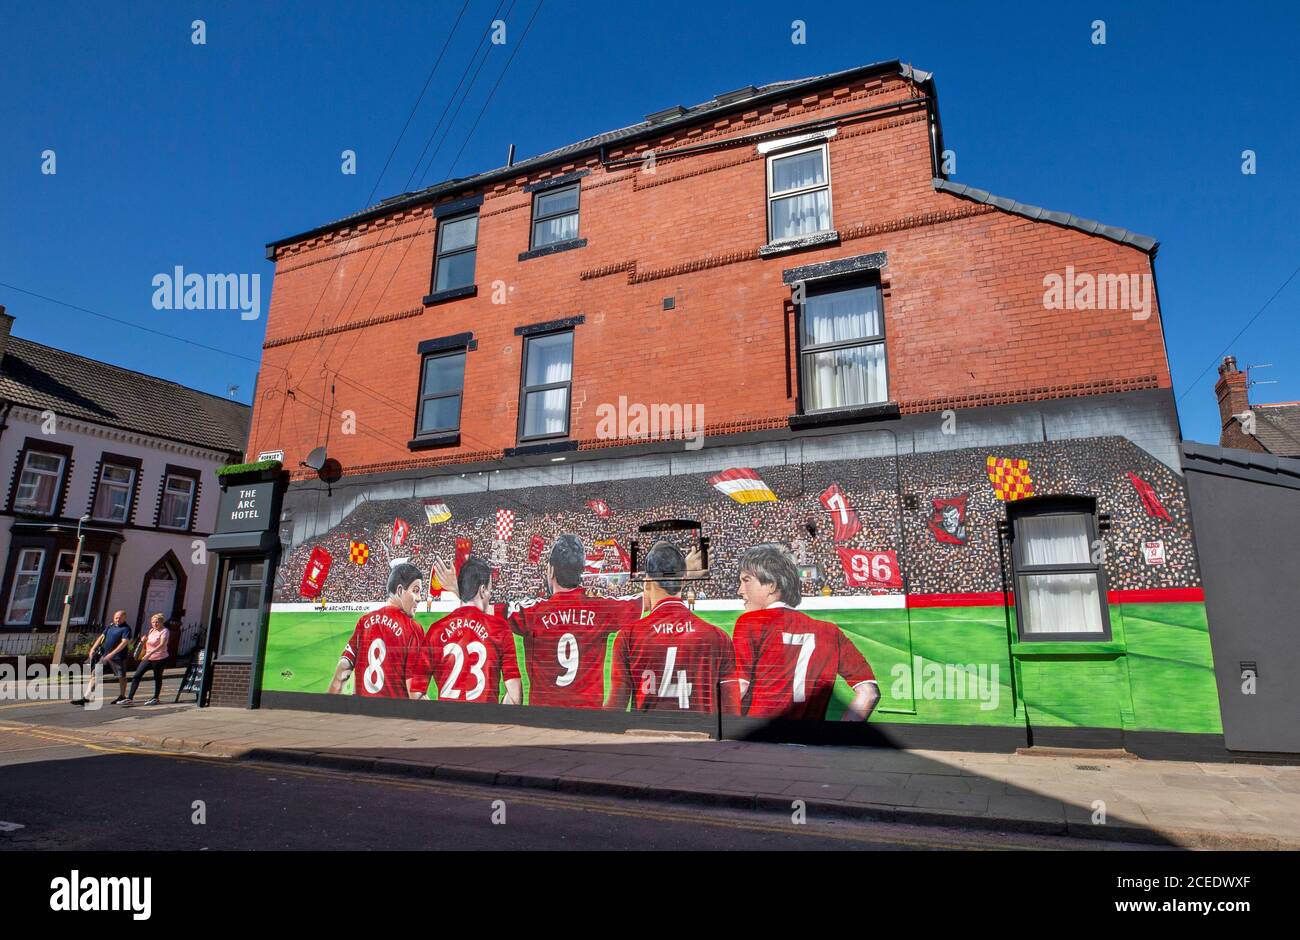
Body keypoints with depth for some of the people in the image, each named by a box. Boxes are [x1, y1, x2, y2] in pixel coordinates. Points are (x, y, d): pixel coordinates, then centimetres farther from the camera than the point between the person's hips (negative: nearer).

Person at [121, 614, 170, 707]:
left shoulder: (164, 631, -13)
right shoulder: (151, 630, 11)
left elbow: (162, 644, -28)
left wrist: (150, 653, -38)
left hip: (160, 658, -7)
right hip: (148, 658, 7)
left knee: (157, 678, 5)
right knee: (136, 676, -2)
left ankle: (155, 698, 18)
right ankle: (130, 698, -1)